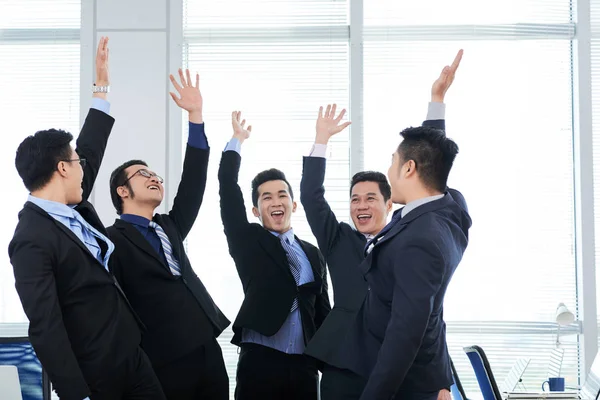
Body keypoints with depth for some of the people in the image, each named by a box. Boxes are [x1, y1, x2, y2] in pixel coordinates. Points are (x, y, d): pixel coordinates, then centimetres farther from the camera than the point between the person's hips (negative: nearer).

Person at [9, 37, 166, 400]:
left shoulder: (71, 207, 5)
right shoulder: (32, 240, -20)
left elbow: (91, 151, 20)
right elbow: (45, 329, -23)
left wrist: (102, 86, 23)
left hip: (130, 353, 9)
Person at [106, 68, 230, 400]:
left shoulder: (168, 227, 18)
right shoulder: (113, 241, -3)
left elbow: (193, 182, 10)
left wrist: (195, 115, 5)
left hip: (208, 351, 7)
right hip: (164, 363, -7)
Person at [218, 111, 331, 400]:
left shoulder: (312, 254, 14)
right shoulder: (247, 242, 5)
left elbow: (322, 311, 16)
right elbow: (228, 191, -4)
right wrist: (237, 140, 4)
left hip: (304, 366, 3)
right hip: (259, 363, -3)